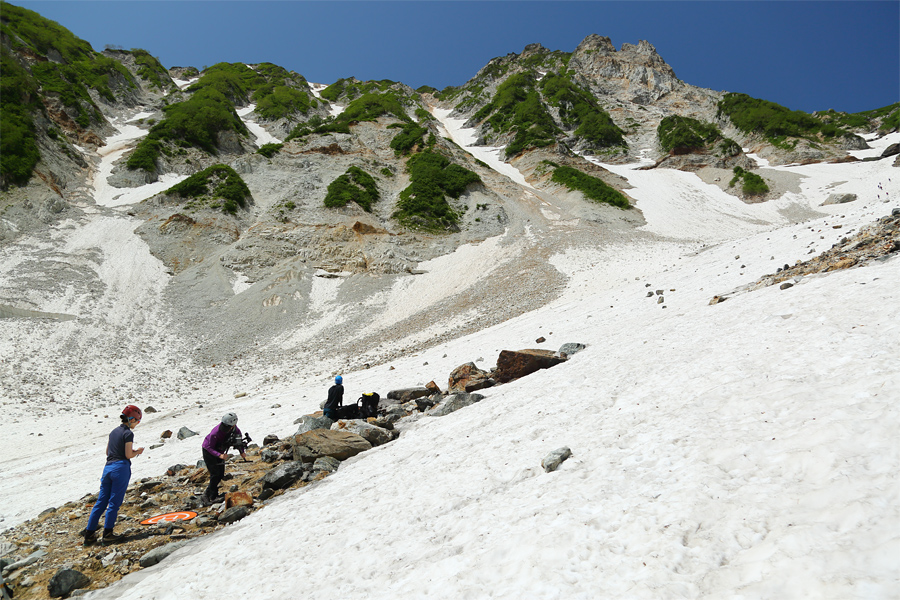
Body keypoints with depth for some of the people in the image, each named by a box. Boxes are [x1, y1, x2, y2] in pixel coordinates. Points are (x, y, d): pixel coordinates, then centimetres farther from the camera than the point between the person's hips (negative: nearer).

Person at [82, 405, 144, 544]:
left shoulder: (114, 431, 14)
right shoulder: (128, 433, -9)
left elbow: (107, 451, 19)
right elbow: (128, 455, -13)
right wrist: (137, 451, 7)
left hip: (108, 467, 7)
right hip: (121, 468, -7)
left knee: (101, 501, 11)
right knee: (114, 502, 1)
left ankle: (89, 534, 12)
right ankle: (107, 533, 6)